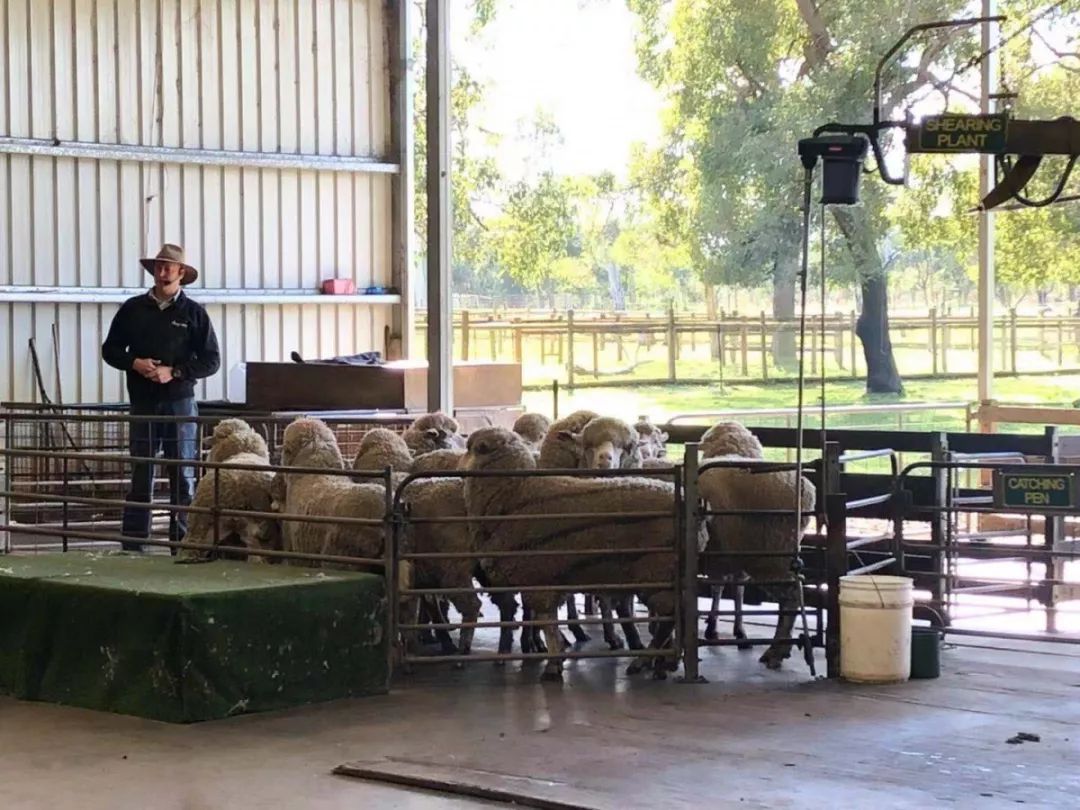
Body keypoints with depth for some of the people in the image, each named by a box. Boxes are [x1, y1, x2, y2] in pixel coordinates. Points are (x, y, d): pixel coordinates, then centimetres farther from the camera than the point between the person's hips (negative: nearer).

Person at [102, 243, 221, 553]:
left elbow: (211, 361, 0)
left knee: (183, 477, 1)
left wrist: (174, 372, -13)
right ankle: (132, 544, 6)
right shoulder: (133, 309, 8)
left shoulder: (193, 313, 2)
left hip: (180, 403, -1)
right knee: (140, 477, 3)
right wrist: (134, 363, -8)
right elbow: (110, 350, 12)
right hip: (142, 403, 1)